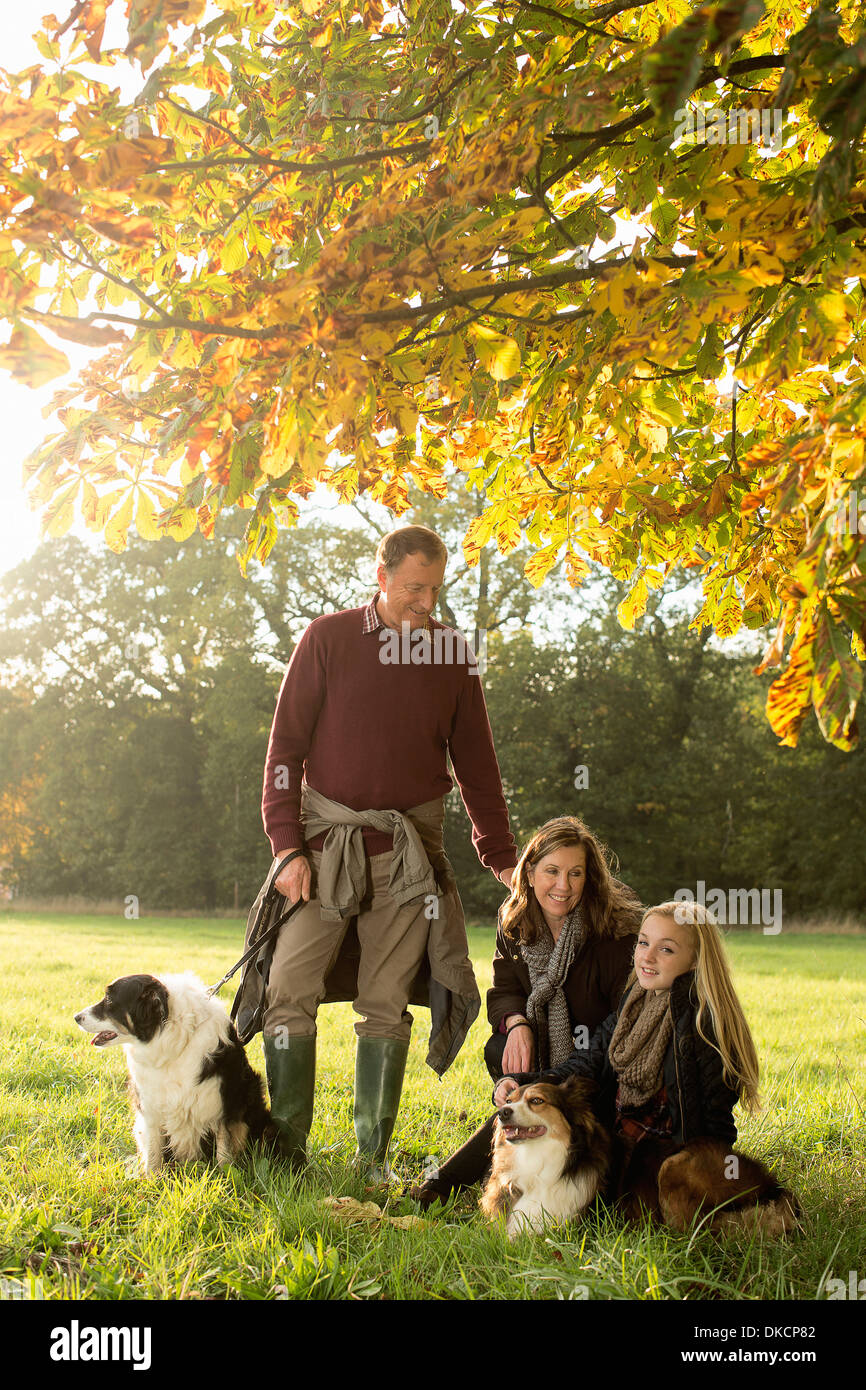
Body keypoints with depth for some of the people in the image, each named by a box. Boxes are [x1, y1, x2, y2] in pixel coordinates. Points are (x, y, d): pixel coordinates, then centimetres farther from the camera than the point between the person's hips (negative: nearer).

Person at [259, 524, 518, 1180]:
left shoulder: (454, 654, 6)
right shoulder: (328, 638, 0)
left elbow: (476, 760, 13)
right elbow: (286, 745, 0)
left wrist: (501, 855, 9)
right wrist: (287, 843, -9)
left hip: (409, 851, 1)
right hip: (326, 842, -1)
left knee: (387, 1005, 4)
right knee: (290, 993, -5)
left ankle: (374, 1157, 13)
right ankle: (286, 1150, 7)